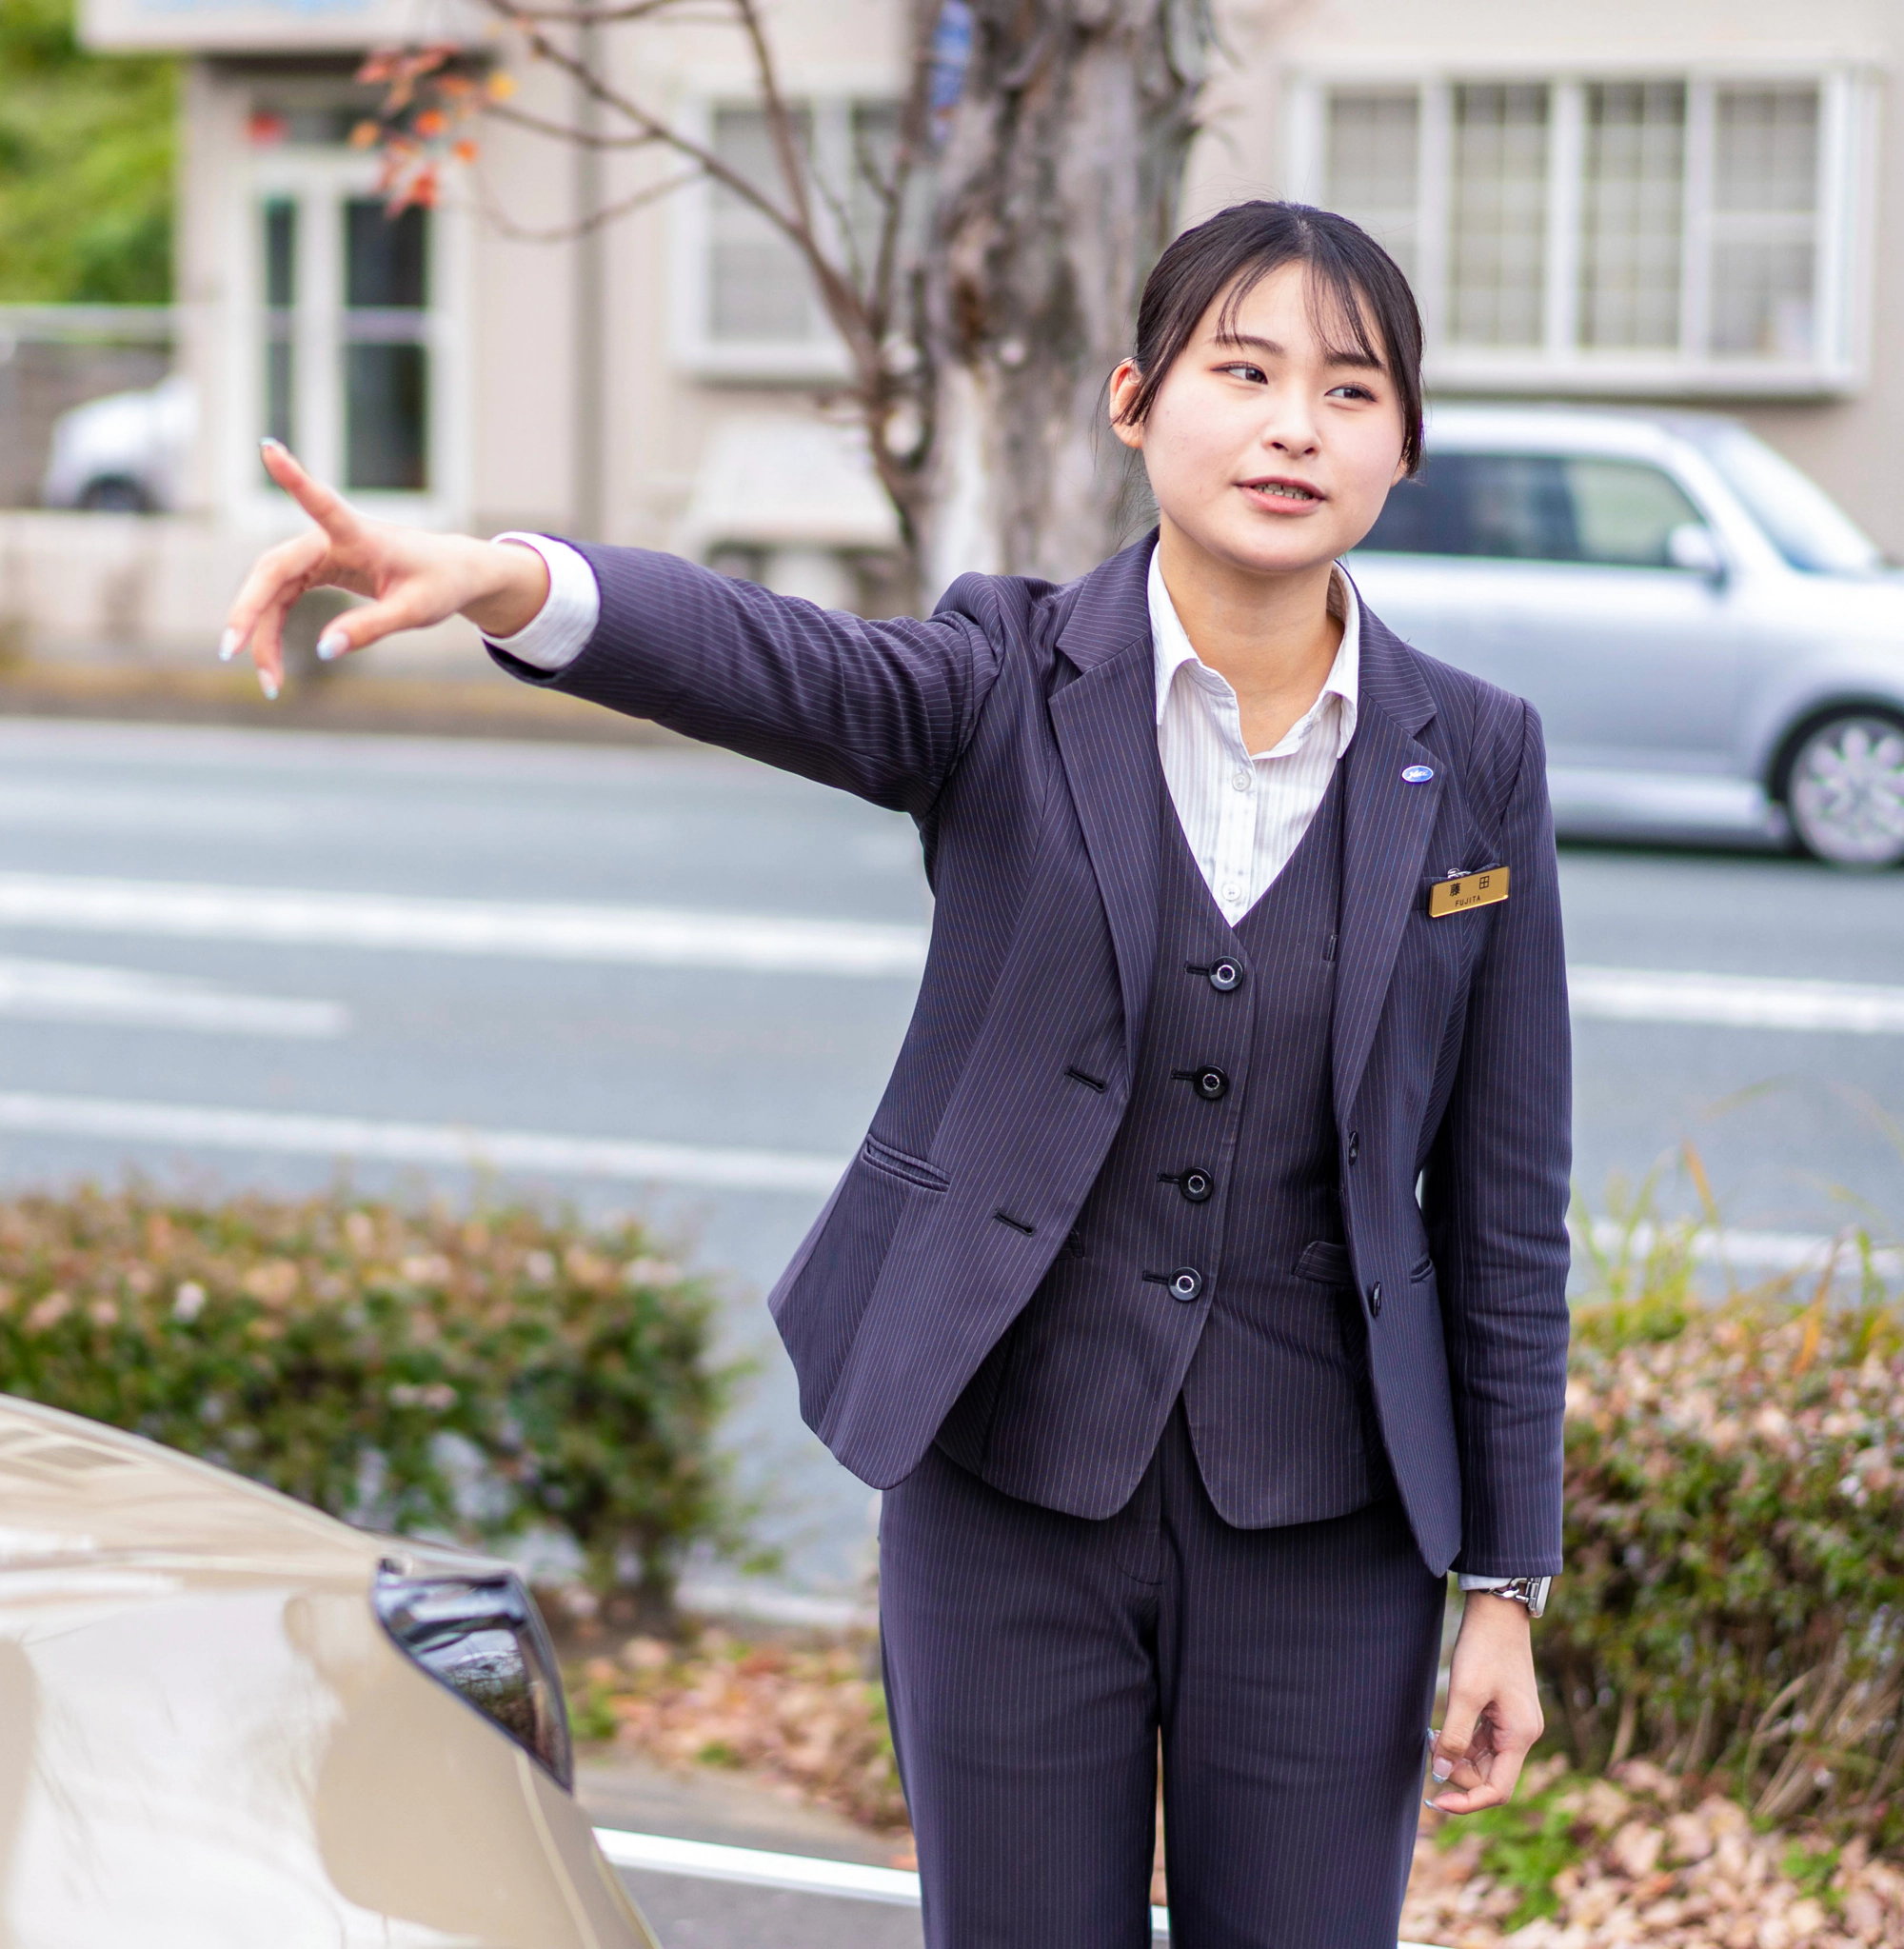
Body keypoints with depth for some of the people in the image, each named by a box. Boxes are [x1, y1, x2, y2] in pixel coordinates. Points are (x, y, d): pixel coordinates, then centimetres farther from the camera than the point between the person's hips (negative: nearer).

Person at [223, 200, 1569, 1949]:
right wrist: (503, 583, -48)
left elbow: (1502, 1207, 2)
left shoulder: (1475, 761, -1)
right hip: (1013, 1482, -1)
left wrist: (1506, 1588, 1)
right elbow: (772, 664, -26)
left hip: (1318, 1528, 1)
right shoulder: (1015, 686, -4)